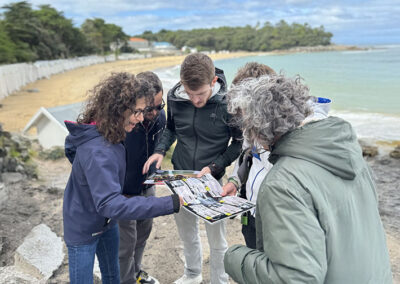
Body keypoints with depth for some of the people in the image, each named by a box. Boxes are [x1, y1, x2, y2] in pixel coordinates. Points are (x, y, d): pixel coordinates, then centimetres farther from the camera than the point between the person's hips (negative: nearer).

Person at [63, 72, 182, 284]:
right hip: (83, 229, -8)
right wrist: (171, 204, -47)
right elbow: (110, 204, -43)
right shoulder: (98, 151, -37)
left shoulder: (108, 136, -8)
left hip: (107, 223, 8)